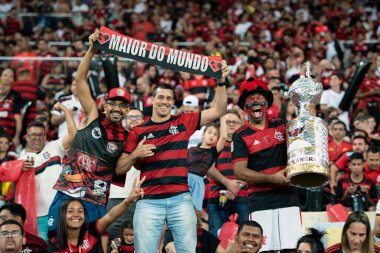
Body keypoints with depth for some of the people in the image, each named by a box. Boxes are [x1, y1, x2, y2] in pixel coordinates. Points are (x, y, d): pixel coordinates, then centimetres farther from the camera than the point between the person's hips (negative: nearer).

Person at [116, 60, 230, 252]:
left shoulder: (184, 122, 11)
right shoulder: (137, 132, 10)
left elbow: (219, 110, 7)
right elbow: (119, 169, 10)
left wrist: (221, 81, -3)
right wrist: (135, 154, -8)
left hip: (180, 199, 0)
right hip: (149, 201, 0)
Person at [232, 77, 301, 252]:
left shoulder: (281, 126, 14)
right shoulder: (240, 136, 3)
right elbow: (239, 171, -6)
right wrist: (272, 178, -16)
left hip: (288, 197, 3)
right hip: (261, 201, -3)